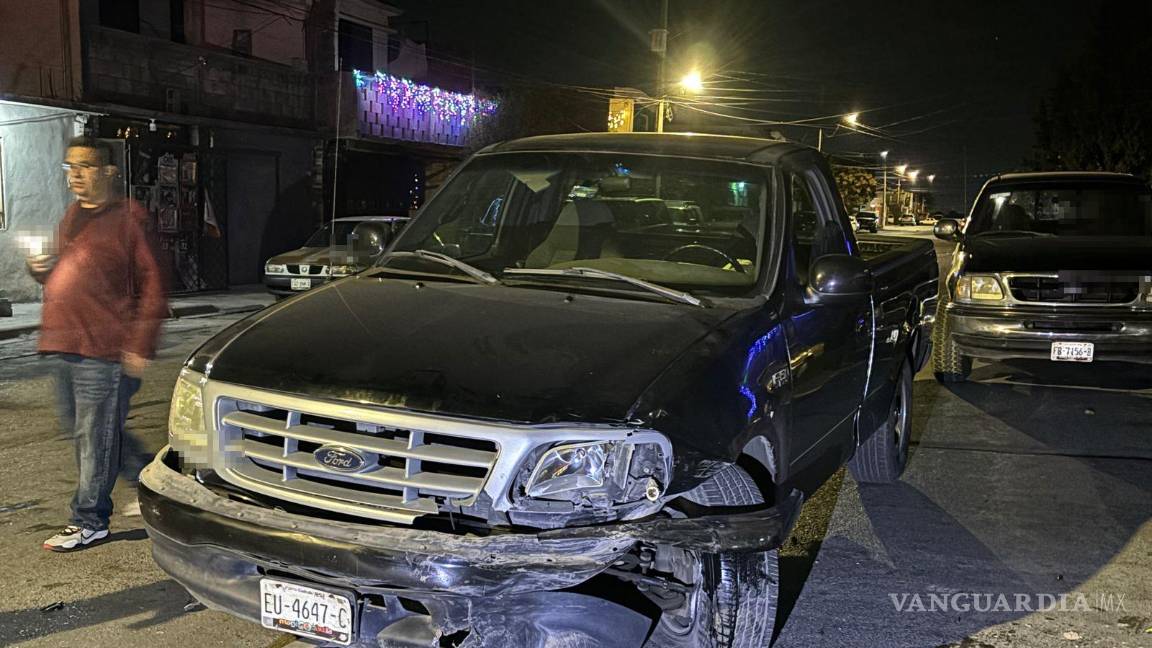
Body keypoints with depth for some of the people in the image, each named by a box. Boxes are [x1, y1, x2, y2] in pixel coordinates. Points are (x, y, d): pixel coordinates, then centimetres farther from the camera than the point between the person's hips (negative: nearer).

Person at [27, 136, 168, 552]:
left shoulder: (127, 218, -9)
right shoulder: (72, 216, 17)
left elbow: (152, 287, -12)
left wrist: (139, 345, -17)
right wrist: (41, 268, 4)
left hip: (104, 350, -9)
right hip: (63, 346, 9)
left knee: (96, 437, -2)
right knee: (77, 428, 17)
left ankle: (89, 522, 8)